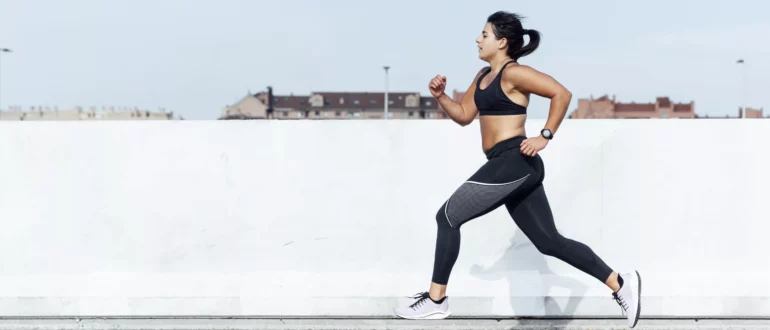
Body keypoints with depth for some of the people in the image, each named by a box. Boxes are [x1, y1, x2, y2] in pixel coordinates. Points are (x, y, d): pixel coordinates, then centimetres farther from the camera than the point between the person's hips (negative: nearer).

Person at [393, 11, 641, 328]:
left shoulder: (513, 73, -9)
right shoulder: (484, 76, 20)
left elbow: (562, 93, -15)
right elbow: (464, 115, 24)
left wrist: (544, 137, -17)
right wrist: (440, 96, 7)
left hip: (513, 162, -10)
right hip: (513, 167, 10)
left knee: (447, 216, -4)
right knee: (549, 241, 7)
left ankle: (436, 300, 2)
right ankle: (621, 283, 7)